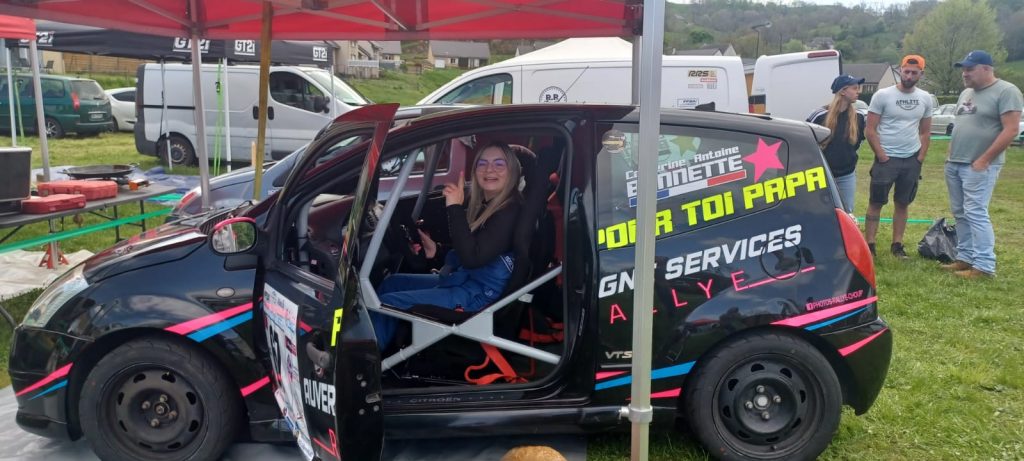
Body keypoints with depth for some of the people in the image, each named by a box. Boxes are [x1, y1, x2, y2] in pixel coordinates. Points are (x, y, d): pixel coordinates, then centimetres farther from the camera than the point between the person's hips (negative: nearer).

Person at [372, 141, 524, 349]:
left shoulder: (511, 210, -18)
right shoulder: (483, 205, 10)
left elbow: (472, 258, -28)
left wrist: (455, 208, -27)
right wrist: (436, 251, -1)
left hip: (479, 294, -10)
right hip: (463, 279, 10)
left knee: (386, 304, -11)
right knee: (392, 282, 15)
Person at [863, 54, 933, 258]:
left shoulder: (925, 98, 5)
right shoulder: (882, 95, -8)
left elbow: (925, 132, 12)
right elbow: (870, 130, -8)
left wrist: (920, 158, 3)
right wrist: (882, 156, -12)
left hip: (912, 159, 4)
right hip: (887, 158, -4)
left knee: (903, 203, 11)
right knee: (876, 202, 0)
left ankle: (897, 245, 19)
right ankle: (869, 245, 6)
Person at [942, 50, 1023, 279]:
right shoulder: (966, 93, 15)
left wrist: (983, 160, -18)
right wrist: (950, 154, 13)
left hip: (978, 166, -8)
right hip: (954, 164, 8)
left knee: (976, 213, -10)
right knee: (960, 213, 10)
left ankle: (984, 266, -6)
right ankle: (965, 258, 18)